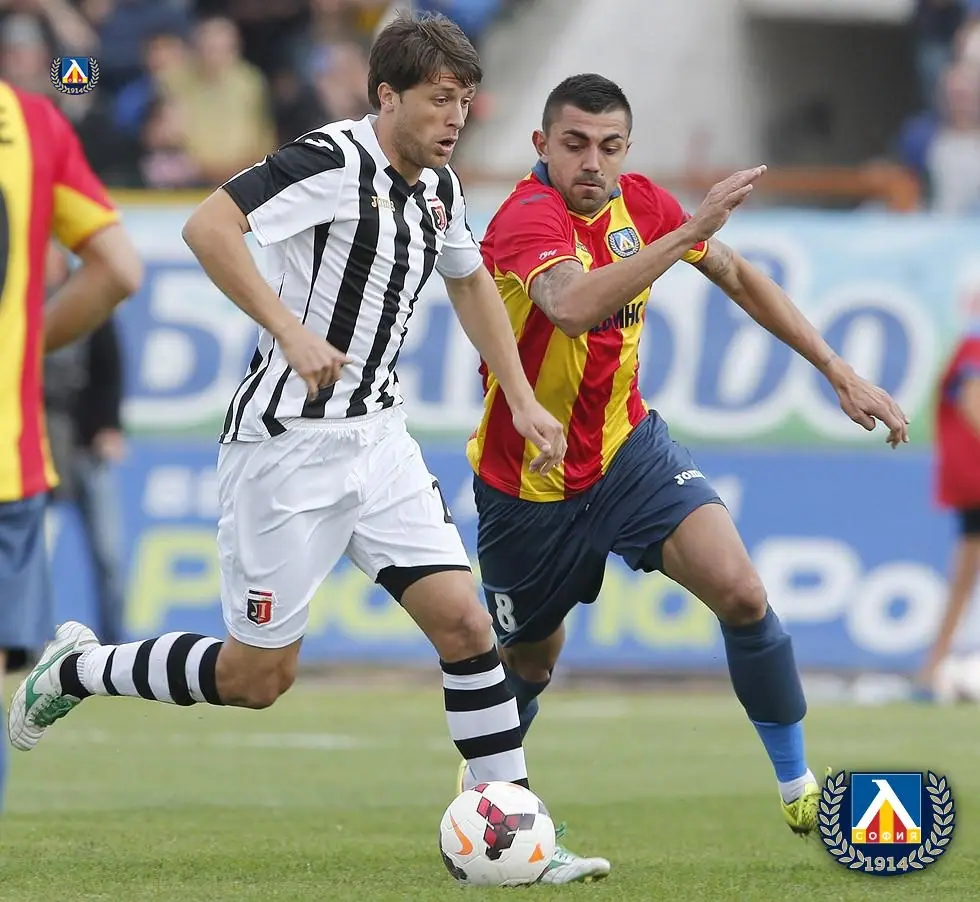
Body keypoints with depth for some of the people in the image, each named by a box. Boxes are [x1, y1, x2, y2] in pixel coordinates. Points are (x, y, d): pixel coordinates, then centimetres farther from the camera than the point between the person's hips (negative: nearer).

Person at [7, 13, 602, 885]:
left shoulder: (437, 186, 8)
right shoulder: (332, 162, -18)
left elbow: (472, 284, 27)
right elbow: (208, 226, -28)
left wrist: (524, 403, 23)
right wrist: (291, 330, -33)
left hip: (376, 436, 7)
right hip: (287, 443, -7)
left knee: (464, 621, -5)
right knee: (259, 675, 0)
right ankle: (74, 669, 22)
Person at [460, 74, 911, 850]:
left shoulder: (639, 202, -6)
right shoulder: (528, 218, -27)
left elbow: (738, 276, 8)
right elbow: (574, 306, -48)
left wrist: (839, 372, 2)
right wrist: (691, 230, -52)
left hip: (627, 447, 4)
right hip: (529, 485, -4)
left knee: (739, 590, -17)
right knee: (530, 660, 14)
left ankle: (799, 787, -5)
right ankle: (481, 780, 47)